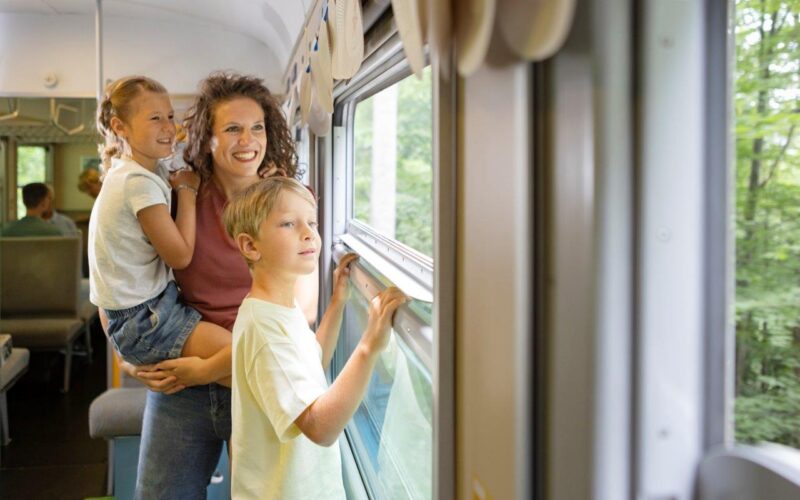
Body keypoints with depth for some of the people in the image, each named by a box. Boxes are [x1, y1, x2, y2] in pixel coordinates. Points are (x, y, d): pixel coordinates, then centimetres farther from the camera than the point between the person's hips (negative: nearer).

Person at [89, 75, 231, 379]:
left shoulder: (134, 172, 9)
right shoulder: (140, 183, -19)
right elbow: (180, 255, -15)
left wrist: (177, 185, -1)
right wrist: (187, 189, -8)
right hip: (142, 321, -9)